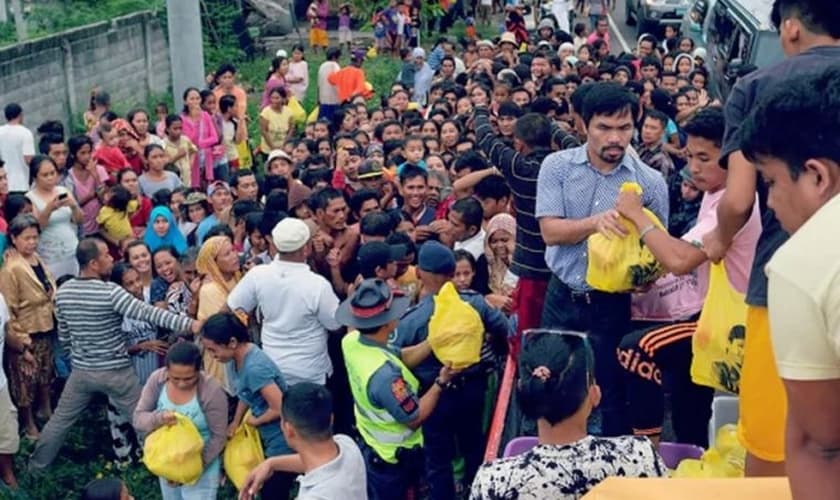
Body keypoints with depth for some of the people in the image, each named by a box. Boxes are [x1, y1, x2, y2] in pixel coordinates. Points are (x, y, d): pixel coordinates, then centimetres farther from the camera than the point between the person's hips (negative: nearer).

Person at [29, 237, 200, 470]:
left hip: (81, 370, 5)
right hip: (116, 371, -5)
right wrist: (189, 323, -29)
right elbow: (148, 313, -26)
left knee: (60, 419, 21)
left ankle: (36, 465, 34)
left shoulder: (63, 291, -3)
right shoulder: (110, 292, -21)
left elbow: (63, 336, 7)